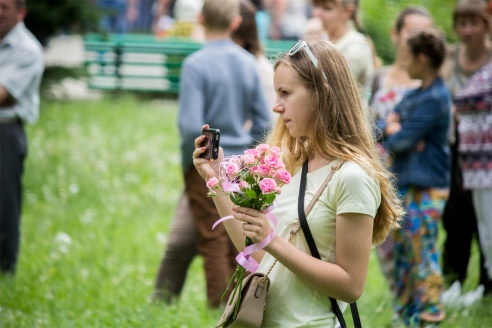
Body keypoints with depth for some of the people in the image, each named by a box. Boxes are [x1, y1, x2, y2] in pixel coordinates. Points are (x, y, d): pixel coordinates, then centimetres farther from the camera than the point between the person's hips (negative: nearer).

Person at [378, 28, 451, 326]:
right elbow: (384, 126, 14)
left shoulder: (434, 99, -16)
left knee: (423, 253, -4)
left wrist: (394, 132, 1)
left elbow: (400, 141, -19)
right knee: (403, 250, 15)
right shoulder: (415, 95, 13)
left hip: (427, 189, -10)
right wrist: (395, 129, -7)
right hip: (406, 184, 10)